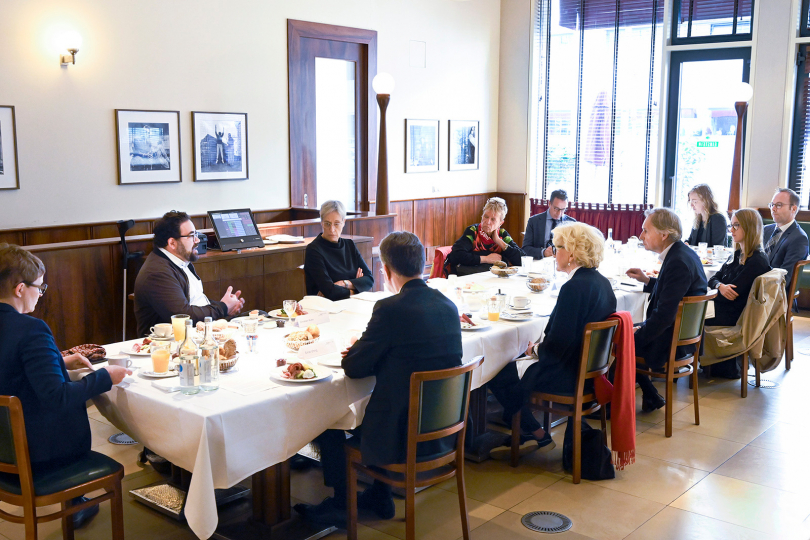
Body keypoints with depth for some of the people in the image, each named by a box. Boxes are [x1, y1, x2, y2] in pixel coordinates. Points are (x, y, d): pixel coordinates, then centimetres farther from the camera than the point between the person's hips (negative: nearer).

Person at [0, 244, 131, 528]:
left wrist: (60, 362, 15)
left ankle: (75, 504, 41)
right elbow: (57, 397, -30)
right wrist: (104, 377, -19)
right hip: (38, 452, -7)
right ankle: (75, 504, 40)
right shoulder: (31, 329, -26)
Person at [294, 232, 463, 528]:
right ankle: (380, 496, 39)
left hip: (402, 437, -7)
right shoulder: (448, 305, 1)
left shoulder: (391, 309, -21)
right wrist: (367, 351, 11)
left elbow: (353, 368, -13)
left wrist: (357, 349, 8)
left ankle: (341, 506, 32)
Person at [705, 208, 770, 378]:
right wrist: (720, 286, -10)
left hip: (733, 317, -9)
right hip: (724, 307, 9)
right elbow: (714, 278, 12)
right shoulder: (739, 255, 14)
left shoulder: (756, 261, -15)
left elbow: (733, 294, -18)